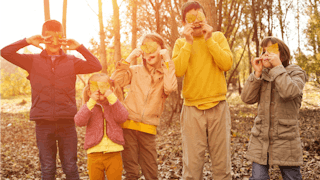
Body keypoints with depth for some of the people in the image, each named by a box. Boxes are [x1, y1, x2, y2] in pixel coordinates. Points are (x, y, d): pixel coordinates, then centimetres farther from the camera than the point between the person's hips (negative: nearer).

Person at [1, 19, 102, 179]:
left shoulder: (71, 61, 7)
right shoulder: (33, 61, 6)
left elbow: (96, 66, -4)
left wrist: (79, 47, -9)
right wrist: (27, 41, -9)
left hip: (66, 122, 0)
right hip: (43, 123, 0)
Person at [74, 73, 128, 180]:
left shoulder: (114, 104, 6)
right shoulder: (89, 106, 5)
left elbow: (122, 118, -14)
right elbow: (79, 122, -14)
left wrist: (112, 98, -21)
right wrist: (91, 102, -22)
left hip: (114, 152, 0)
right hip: (94, 153, 0)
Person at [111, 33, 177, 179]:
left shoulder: (167, 73, 8)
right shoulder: (135, 71, 8)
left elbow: (170, 88, -15)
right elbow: (115, 82, -6)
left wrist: (167, 60, -9)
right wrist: (129, 59, -6)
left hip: (148, 129, 0)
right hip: (129, 125, 0)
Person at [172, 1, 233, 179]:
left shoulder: (218, 37, 7)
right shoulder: (181, 43, 7)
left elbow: (227, 64, -8)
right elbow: (178, 71, -8)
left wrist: (209, 40, -10)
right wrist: (188, 43, -9)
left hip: (218, 107, 0)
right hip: (192, 109, 0)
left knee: (222, 163, 5)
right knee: (192, 165, 1)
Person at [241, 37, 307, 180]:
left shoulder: (296, 73, -1)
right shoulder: (261, 75, 10)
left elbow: (289, 92, -23)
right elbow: (247, 98, -3)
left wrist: (277, 66, -17)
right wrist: (257, 73, -9)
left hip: (285, 138, -3)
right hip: (260, 138, 3)